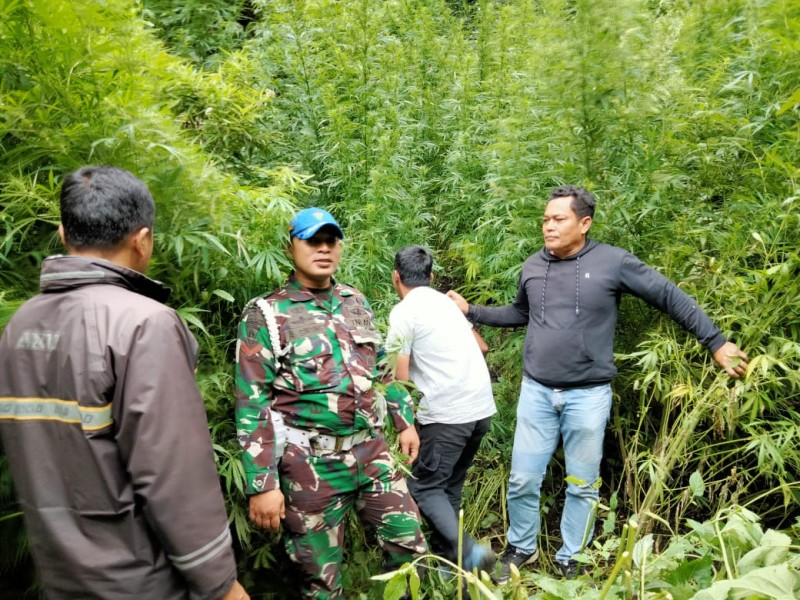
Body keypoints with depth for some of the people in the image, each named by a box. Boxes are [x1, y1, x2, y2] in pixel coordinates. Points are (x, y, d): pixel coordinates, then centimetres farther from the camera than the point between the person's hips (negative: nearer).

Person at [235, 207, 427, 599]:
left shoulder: (356, 303, 9)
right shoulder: (265, 315, -8)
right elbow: (251, 406, -11)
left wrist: (405, 422, 17)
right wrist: (262, 485, -14)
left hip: (371, 452, 5)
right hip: (311, 465, -4)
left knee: (411, 549, 12)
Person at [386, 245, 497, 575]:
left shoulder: (403, 312, -8)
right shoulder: (447, 301, 14)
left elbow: (399, 377, -10)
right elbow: (481, 346, 26)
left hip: (446, 414, -8)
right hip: (482, 407, 8)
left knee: (424, 487, 5)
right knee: (451, 484, 19)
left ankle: (467, 551, -10)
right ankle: (443, 553, 25)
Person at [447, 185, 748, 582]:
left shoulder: (612, 262, -8)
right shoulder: (533, 266, 4)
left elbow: (669, 297, -2)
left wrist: (716, 342, -3)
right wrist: (471, 311, 14)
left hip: (588, 396, -3)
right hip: (536, 391, 3)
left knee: (582, 485, 12)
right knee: (523, 479, 8)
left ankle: (571, 560, 32)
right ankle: (521, 548, 33)